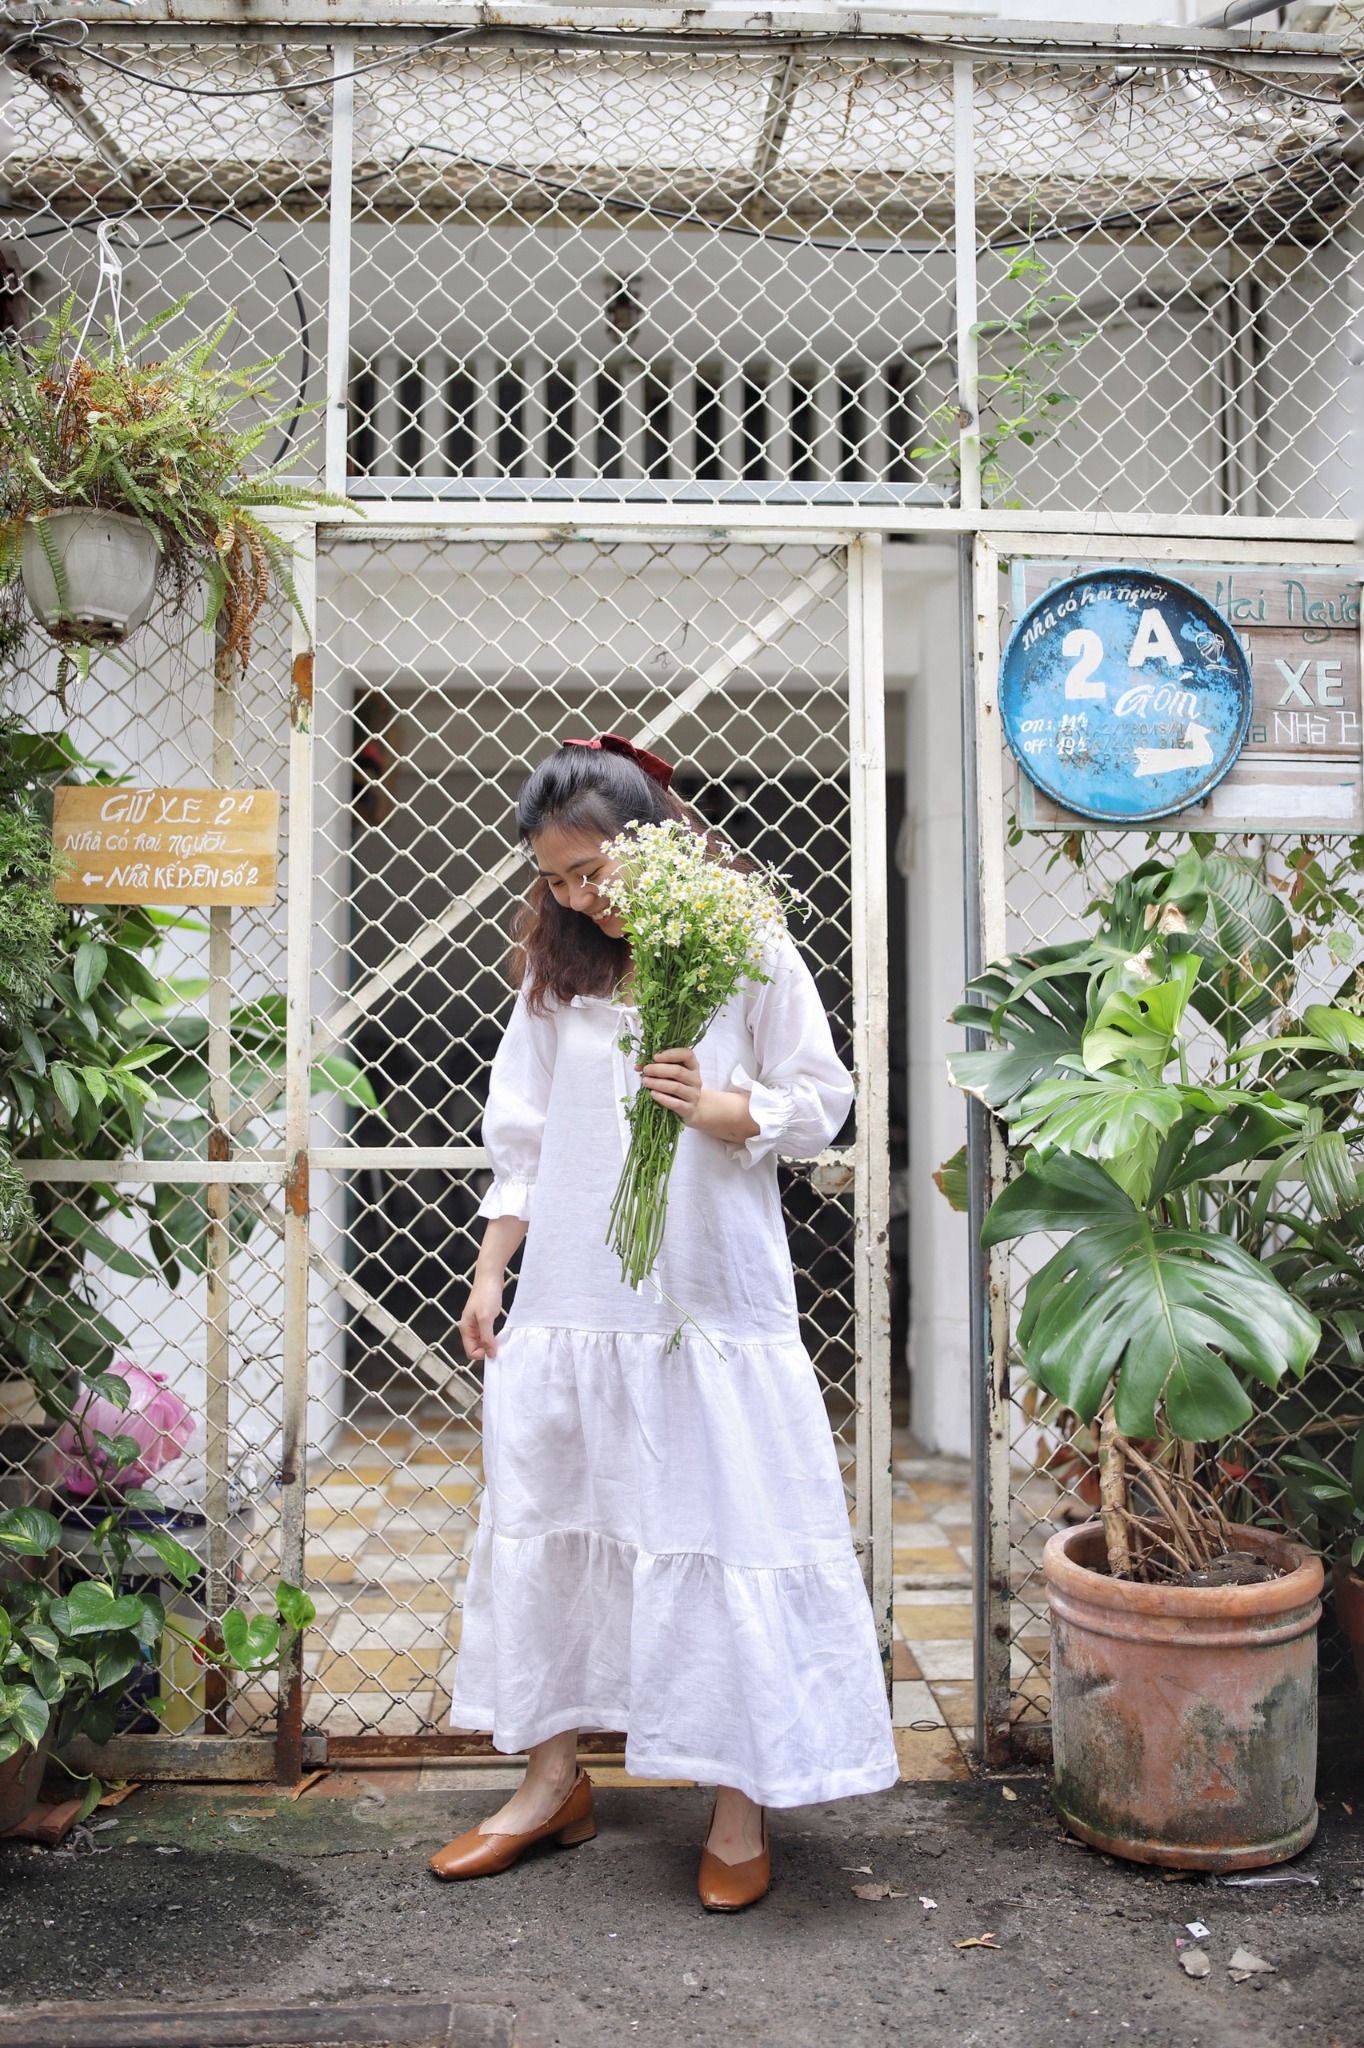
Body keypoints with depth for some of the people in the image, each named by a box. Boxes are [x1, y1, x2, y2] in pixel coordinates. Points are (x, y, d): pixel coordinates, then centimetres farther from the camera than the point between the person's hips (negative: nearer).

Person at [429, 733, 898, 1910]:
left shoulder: (750, 953, -3)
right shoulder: (556, 969, 9)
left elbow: (820, 1108, -1)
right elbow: (522, 1137, 12)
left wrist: (717, 1108, -19)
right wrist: (489, 1276, 9)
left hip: (711, 1302, -4)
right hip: (570, 1302, 5)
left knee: (724, 1527, 0)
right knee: (550, 1520, 12)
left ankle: (742, 1801, 18)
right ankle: (555, 1777, 29)